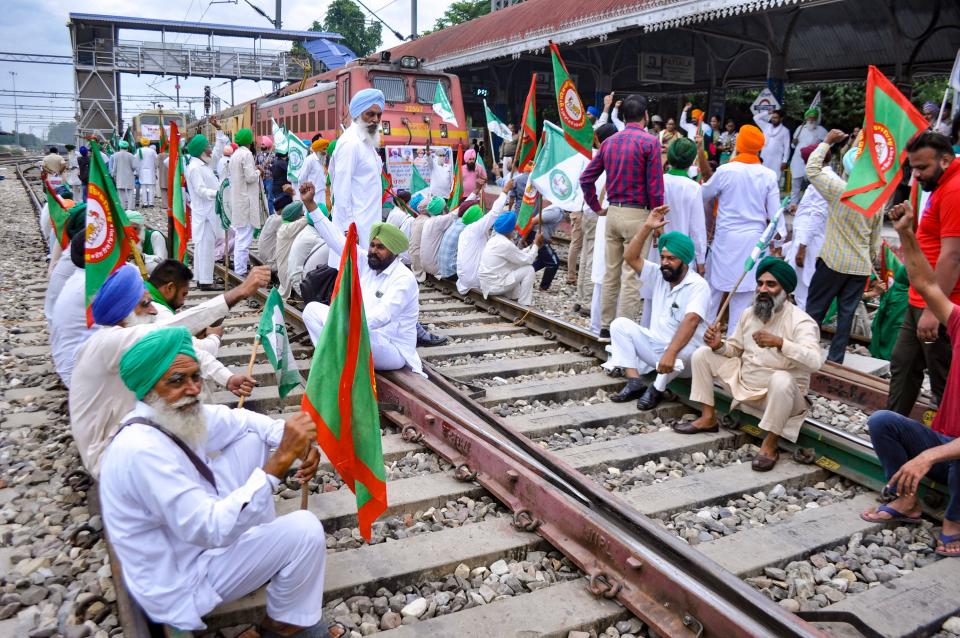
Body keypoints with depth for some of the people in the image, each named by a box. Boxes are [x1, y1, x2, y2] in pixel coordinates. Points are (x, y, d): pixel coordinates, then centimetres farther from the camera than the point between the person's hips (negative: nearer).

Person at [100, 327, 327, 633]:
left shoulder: (176, 414, -7)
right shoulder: (142, 449, -34)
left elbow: (240, 420, 6)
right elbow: (211, 529, -37)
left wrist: (299, 441, -12)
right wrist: (281, 460, -42)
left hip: (196, 530, 9)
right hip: (182, 581, -8)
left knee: (251, 438, 3)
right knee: (304, 528, -19)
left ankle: (264, 544, 14)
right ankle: (282, 623, 8)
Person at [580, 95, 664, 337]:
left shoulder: (609, 142, 9)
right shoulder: (650, 142, -7)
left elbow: (586, 178, 10)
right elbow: (655, 185, -10)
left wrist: (596, 207, 16)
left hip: (613, 213, 6)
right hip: (637, 214, -6)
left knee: (611, 272, 12)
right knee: (632, 276, -1)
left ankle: (606, 326, 19)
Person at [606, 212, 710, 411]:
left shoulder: (698, 285, -17)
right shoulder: (658, 275, 5)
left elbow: (690, 321, -31)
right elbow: (631, 257, -1)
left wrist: (670, 353, -44)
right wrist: (647, 227, -11)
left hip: (683, 351, -6)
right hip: (655, 345, 6)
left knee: (681, 351, -41)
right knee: (620, 324, -10)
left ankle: (657, 388, -12)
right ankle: (635, 383, -16)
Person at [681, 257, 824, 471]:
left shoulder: (801, 321, -19)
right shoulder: (749, 313, 2)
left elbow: (815, 362, -34)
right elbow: (735, 349, 12)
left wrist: (780, 342, -46)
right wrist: (719, 345, -12)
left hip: (780, 394, -7)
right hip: (744, 384, 7)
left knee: (781, 379, -42)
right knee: (702, 353, 0)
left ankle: (770, 445, -22)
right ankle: (708, 418, 4)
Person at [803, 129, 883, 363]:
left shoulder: (839, 190, -12)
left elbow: (812, 169, -2)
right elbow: (876, 240, 11)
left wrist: (827, 142, 6)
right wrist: (870, 262, 22)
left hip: (834, 262, -4)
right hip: (860, 267, 4)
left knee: (815, 309, 5)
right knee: (846, 313, 7)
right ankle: (835, 360, 11)